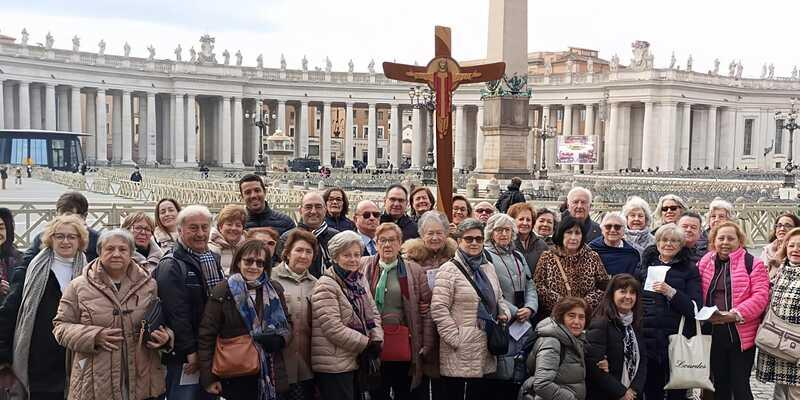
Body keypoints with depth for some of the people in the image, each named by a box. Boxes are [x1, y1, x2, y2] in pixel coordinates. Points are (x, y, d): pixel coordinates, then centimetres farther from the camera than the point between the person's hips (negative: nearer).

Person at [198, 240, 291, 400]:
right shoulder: (222, 292, -5)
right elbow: (207, 336, -5)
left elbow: (287, 324, 17)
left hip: (270, 375, 3)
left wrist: (280, 340, -7)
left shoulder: (275, 290, 8)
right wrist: (208, 378, -9)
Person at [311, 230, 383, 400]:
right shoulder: (326, 286, -15)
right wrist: (367, 344, -16)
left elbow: (372, 314, 13)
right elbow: (333, 328, -21)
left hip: (357, 362, 8)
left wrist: (377, 341, -5)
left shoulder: (359, 280, 10)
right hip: (335, 366, -8)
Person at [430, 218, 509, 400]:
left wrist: (504, 313, 5)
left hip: (486, 347, 7)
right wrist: (455, 338, -16)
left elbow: (498, 298, 26)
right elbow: (438, 308, -14)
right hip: (460, 351, -6)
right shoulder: (449, 270, -8)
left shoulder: (488, 267, 14)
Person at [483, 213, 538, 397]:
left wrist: (530, 308, -4)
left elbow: (530, 286, 15)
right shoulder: (485, 256, -3)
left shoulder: (518, 256, 19)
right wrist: (514, 312, -12)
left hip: (524, 321, 6)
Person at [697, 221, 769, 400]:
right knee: (720, 385, 15)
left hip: (742, 334, -4)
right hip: (714, 334, 4)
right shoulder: (705, 263, 9)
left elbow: (761, 296, -12)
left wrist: (735, 314, -21)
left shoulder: (752, 263, -3)